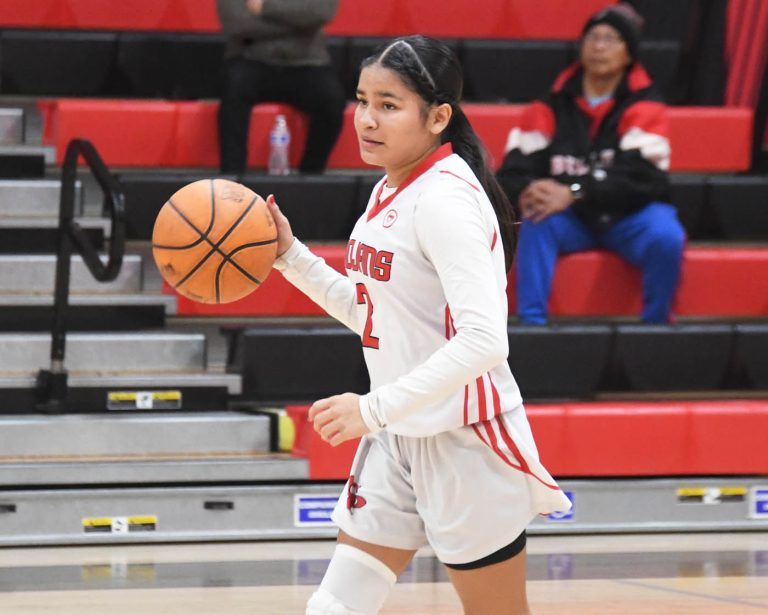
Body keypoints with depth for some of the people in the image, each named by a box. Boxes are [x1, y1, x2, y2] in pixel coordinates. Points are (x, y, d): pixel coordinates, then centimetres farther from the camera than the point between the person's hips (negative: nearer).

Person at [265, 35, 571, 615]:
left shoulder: (445, 198, -20)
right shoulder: (389, 192, 8)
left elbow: (484, 341, -29)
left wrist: (376, 408, -29)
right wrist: (290, 256, 10)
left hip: (465, 440, -9)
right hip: (398, 437, 9)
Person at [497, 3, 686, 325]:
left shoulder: (643, 106, -6)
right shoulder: (552, 106, 2)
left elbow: (641, 178, -19)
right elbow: (512, 172, -2)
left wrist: (574, 193, -29)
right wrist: (526, 193, -28)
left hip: (628, 216, -2)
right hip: (571, 218, 2)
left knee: (666, 237, -32)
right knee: (536, 224, -29)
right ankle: (531, 323, -30)